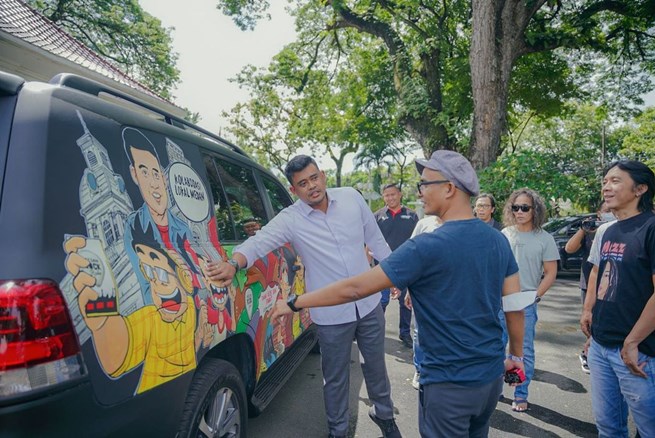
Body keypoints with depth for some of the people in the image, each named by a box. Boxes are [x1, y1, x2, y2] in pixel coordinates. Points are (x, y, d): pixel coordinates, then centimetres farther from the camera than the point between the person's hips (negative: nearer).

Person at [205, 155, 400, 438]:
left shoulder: (351, 198, -4)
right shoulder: (290, 219, -12)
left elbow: (375, 239, 6)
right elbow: (259, 241, -24)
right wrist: (234, 263, -44)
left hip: (369, 304, 3)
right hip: (332, 316, -2)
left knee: (376, 365, 22)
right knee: (336, 378, 15)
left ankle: (384, 414, 50)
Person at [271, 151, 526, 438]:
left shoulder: (427, 247, -23)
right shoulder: (498, 241, -3)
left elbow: (355, 288, -22)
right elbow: (515, 305, 3)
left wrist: (294, 304, -12)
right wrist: (516, 354, 19)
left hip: (450, 383, -7)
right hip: (491, 376, 7)